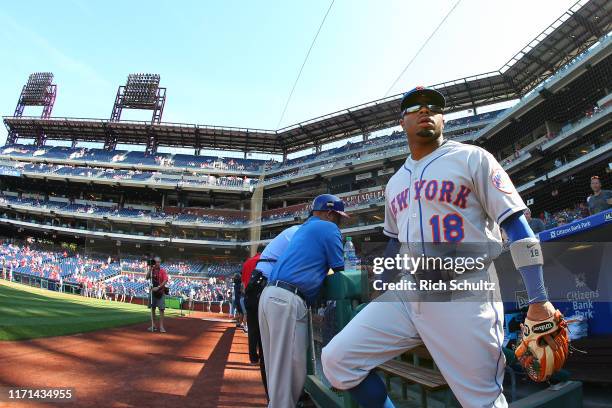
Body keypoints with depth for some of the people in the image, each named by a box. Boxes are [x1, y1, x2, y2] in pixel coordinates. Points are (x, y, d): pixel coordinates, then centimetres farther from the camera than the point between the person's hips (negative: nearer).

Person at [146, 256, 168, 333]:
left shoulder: (163, 271, -4)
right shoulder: (151, 270, 6)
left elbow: (165, 280, -12)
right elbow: (147, 278, -7)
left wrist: (158, 287, -20)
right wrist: (150, 269, -15)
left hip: (160, 292, -4)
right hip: (152, 291, 4)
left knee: (161, 309, -6)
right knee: (152, 308, 9)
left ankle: (161, 326, -2)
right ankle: (153, 325, 19)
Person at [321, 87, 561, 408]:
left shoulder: (471, 158, 2)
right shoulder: (395, 181, 19)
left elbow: (516, 224, -5)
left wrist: (538, 300, -12)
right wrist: (382, 291, 24)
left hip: (464, 296, -5)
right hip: (406, 295, 5)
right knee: (336, 360, -4)